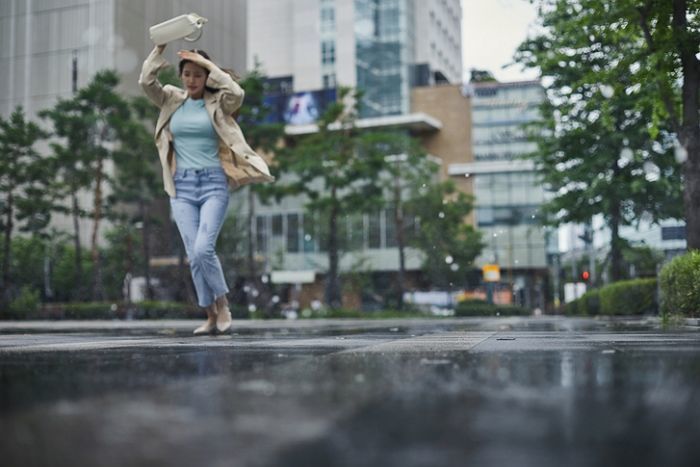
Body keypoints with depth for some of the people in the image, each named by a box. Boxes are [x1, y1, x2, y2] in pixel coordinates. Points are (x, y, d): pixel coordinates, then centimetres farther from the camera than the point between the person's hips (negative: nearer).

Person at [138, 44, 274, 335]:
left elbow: (237, 94, -17)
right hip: (182, 186, 3)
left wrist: (209, 64, -11)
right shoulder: (172, 101, 11)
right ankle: (211, 316, 9)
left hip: (214, 183, -3)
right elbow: (146, 82, -2)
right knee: (194, 255, -2)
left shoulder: (218, 103, 3)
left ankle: (222, 304, 4)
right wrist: (160, 47, -7)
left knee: (203, 249, -18)